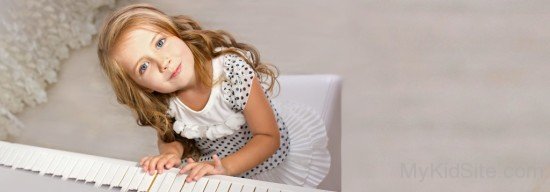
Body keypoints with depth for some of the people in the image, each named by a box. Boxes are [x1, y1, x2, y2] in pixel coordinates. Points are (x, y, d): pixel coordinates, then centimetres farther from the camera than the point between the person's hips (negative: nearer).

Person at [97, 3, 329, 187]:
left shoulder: (233, 71, -31)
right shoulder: (161, 103, -20)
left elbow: (268, 137, -25)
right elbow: (169, 137, 0)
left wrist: (224, 167, -38)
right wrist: (171, 152, -23)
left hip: (267, 164, -3)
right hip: (211, 169, 3)